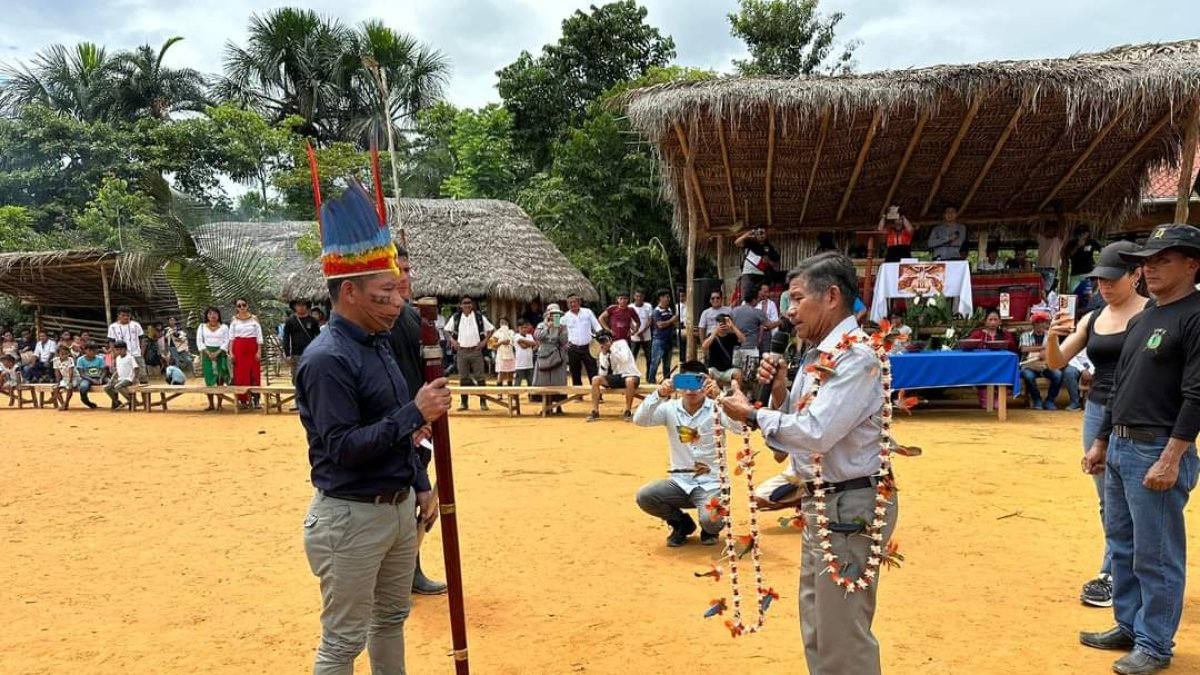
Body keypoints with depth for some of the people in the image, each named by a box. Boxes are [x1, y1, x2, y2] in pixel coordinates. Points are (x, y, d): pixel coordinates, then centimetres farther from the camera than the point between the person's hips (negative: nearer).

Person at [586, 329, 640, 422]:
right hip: (617, 377, 5)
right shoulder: (603, 353, 3)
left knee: (629, 381, -40)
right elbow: (603, 374, -5)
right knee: (595, 379, -14)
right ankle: (595, 411, -14)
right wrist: (604, 355, -13)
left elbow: (624, 359, -27)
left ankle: (628, 411, -23)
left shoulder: (621, 343, -8)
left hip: (631, 375, -5)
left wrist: (612, 348, -20)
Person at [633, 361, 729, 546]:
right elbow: (639, 420, -17)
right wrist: (659, 395, -32)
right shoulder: (670, 408, -2)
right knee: (644, 496, -21)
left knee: (710, 520, -30)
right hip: (680, 482, 3)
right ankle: (681, 523, 9)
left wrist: (718, 396, -40)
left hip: (710, 483, -3)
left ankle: (711, 528, 13)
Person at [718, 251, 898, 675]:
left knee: (842, 639, 0)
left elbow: (816, 432, -28)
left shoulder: (855, 356, -19)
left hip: (850, 505, -10)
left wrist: (752, 415, -17)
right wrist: (780, 392, -3)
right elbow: (802, 422, 14)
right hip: (822, 502, 10)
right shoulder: (820, 354, 11)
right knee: (817, 629, 22)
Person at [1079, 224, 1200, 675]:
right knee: (1121, 543, 17)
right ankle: (1128, 626, 30)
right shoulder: (1141, 319, 16)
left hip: (1158, 452, -9)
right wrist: (1101, 441, 19)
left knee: (1156, 555, 1)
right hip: (1119, 447, 9)